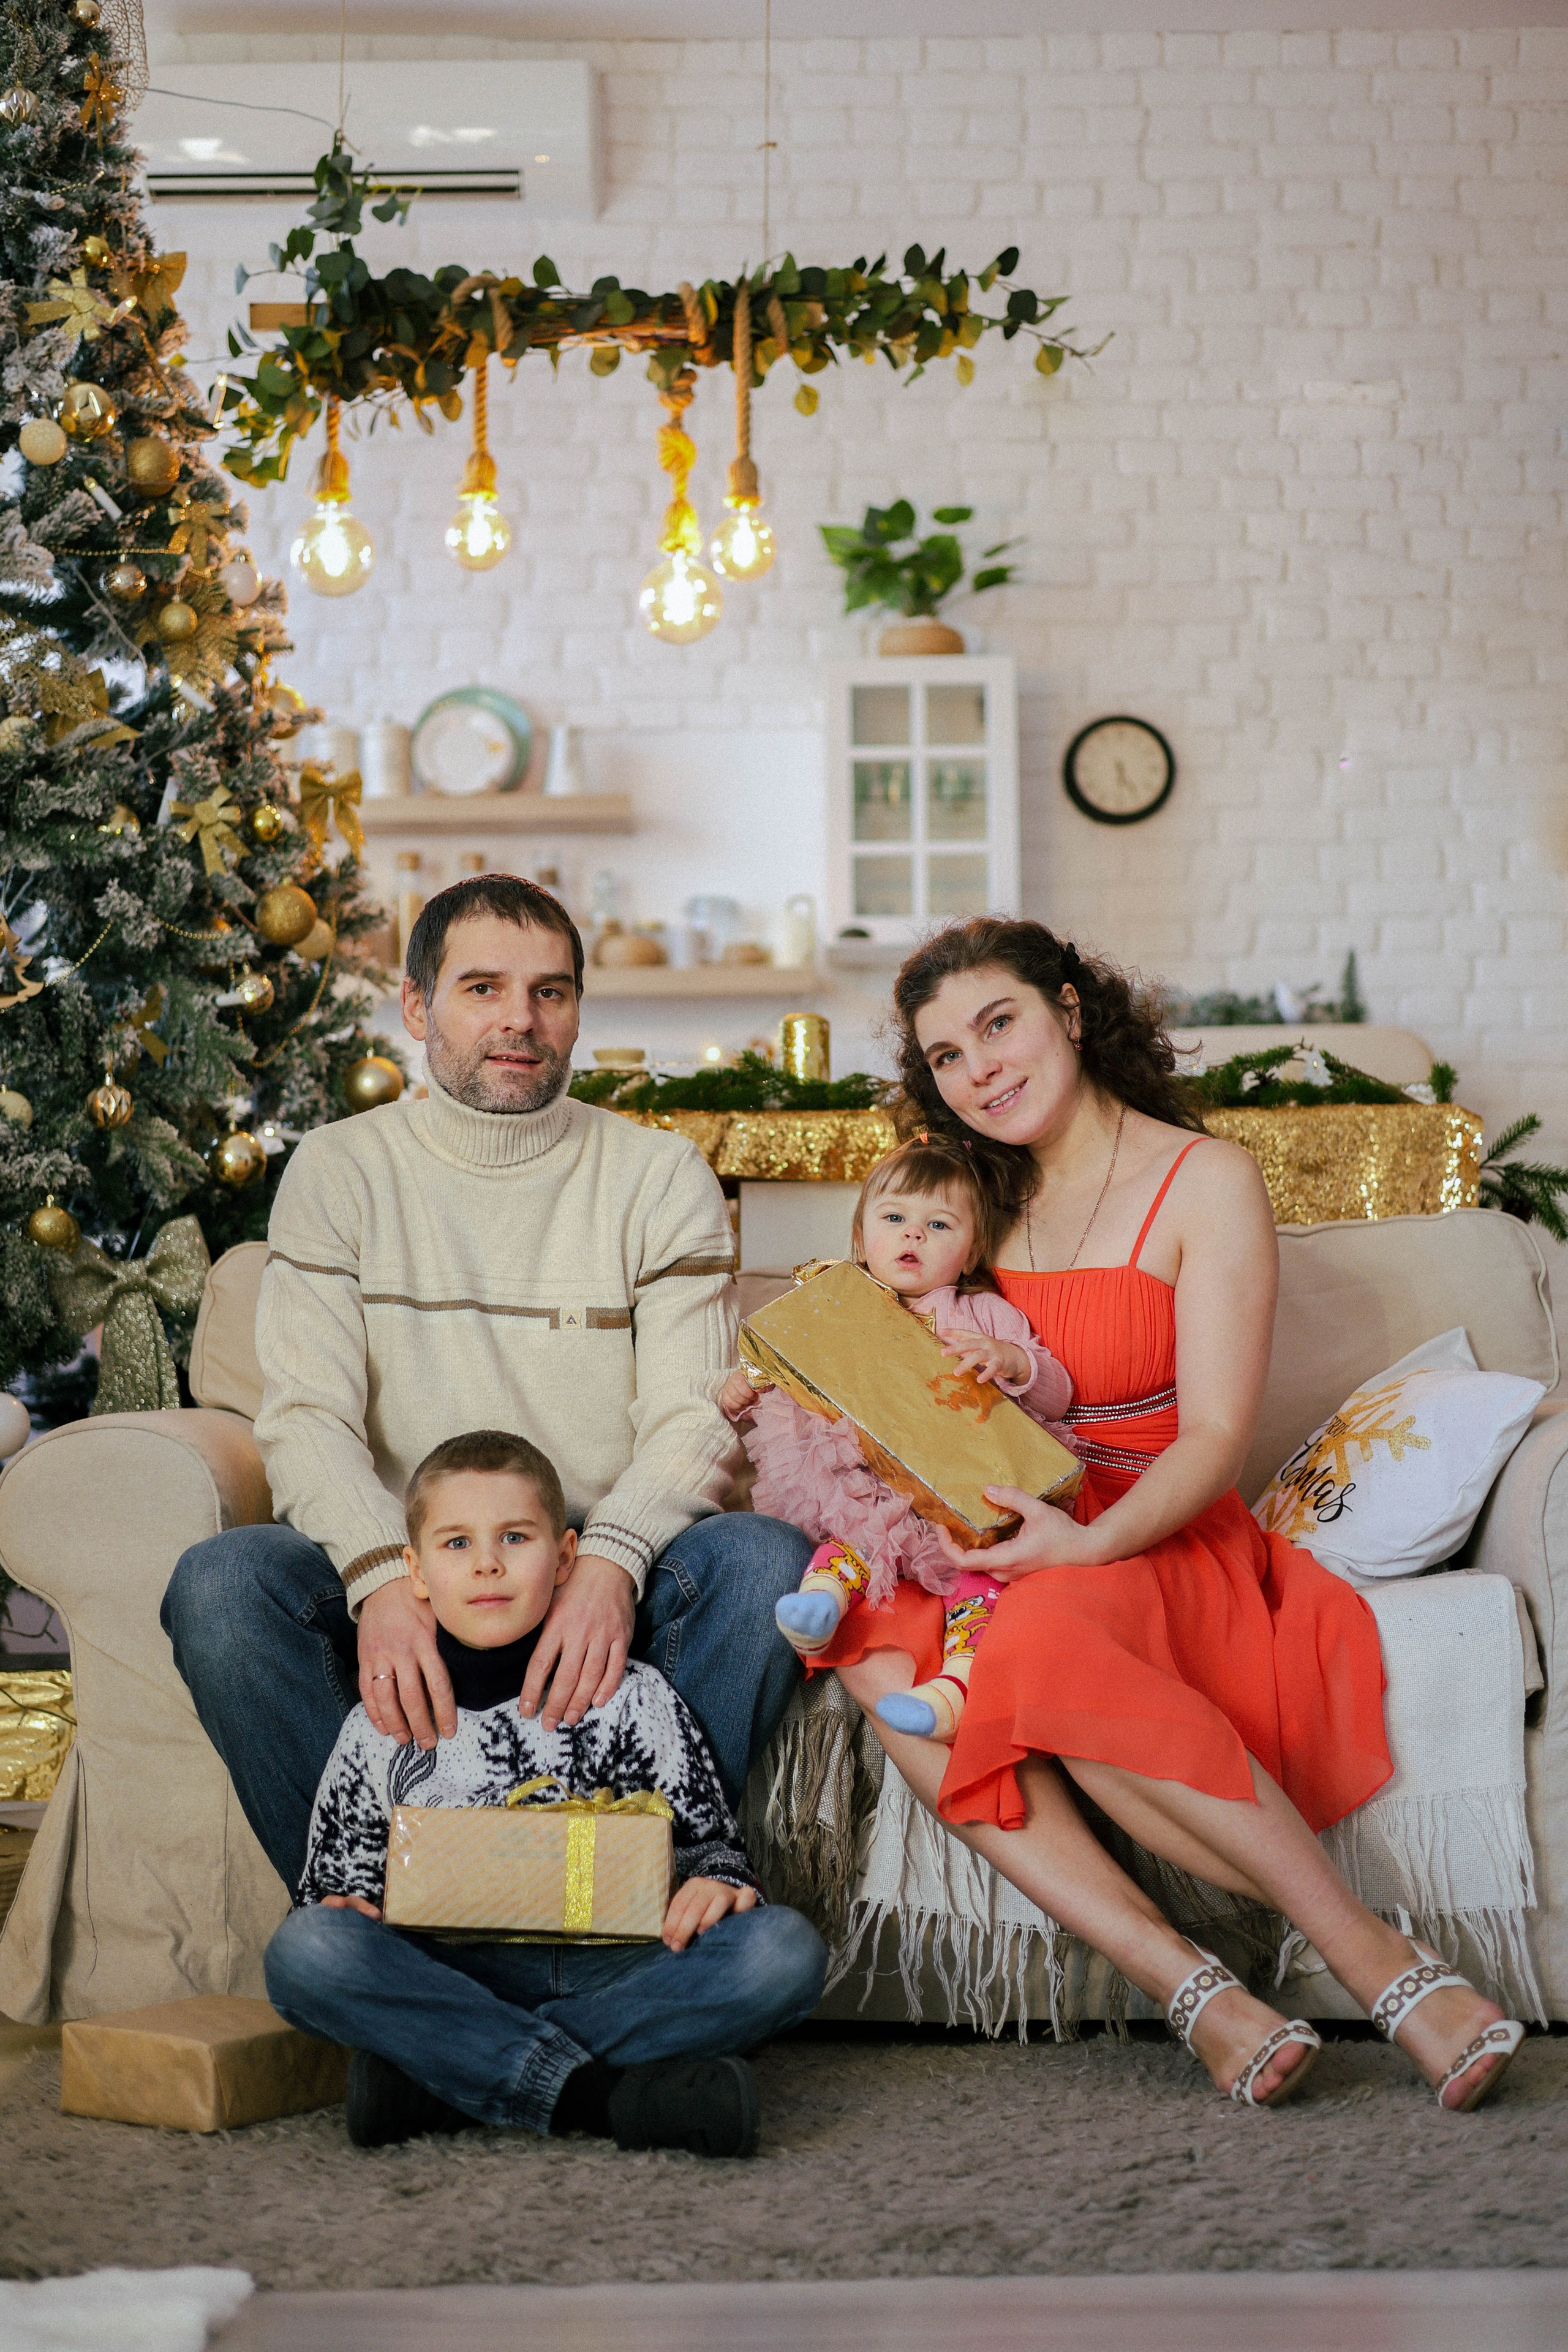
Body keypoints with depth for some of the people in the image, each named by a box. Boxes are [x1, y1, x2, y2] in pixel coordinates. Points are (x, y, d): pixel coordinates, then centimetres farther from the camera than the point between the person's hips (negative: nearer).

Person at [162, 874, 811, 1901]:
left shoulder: (662, 1178, 7)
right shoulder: (338, 1172, 7)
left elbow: (693, 1418, -3)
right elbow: (307, 1417, -4)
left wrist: (609, 1562, -26)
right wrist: (384, 1578, -26)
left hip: (602, 1581, 0)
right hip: (394, 1569, 0)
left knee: (767, 1560, -30)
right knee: (220, 1580, -29)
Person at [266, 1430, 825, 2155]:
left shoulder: (631, 1700, 9)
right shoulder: (381, 1728, 11)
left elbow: (708, 1837, 11)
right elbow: (341, 1873, 16)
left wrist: (717, 1883, -13)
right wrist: (343, 1905, -7)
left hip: (610, 1968, 1)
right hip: (453, 1974, 0)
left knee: (786, 1950, -27)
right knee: (300, 1952, -29)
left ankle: (439, 2075, -30)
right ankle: (597, 2095, -34)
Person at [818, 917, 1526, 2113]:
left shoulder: (1208, 1182, 0)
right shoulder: (981, 1201, 16)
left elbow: (1214, 1435, -9)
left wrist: (1092, 1542, -26)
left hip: (1157, 1549, -4)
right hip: (1009, 1555, 5)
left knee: (1048, 1639, -40)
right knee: (882, 1665, -31)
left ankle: (1383, 1960, -36)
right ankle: (1192, 1990, -37)